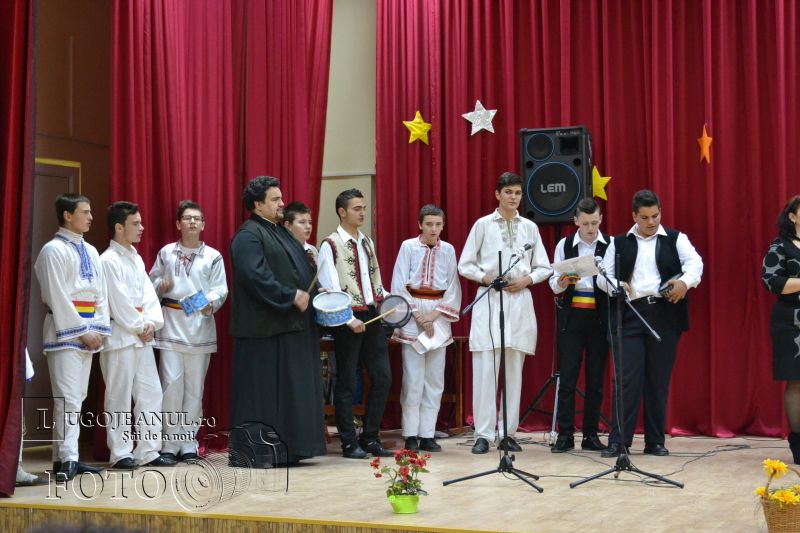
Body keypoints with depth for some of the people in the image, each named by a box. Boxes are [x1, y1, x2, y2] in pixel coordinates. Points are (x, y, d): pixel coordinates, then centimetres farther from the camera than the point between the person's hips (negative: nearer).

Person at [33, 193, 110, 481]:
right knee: (67, 398, -11)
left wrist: (99, 329, 3)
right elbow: (57, 297, -12)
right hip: (64, 332, -8)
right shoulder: (53, 250, -7)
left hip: (88, 331, 8)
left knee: (77, 397, 9)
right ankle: (66, 459, -12)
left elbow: (100, 293, 15)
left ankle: (65, 457, 14)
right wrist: (82, 331, -13)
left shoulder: (91, 251, 15)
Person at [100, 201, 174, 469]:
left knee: (151, 394, 7)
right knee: (119, 397, -2)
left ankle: (148, 451, 13)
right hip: (119, 337, -8)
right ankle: (120, 454, 4)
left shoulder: (136, 258, 14)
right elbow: (119, 302, -14)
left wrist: (151, 323, -5)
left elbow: (148, 295, 10)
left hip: (142, 336, 8)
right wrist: (139, 327, -8)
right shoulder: (109, 261, -10)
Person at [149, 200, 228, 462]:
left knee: (194, 386, 3)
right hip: (171, 324, 0)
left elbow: (221, 289, 2)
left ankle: (188, 441, 11)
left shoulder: (213, 256, 6)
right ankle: (170, 442, 1)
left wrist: (211, 303, -18)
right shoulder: (166, 253, 9)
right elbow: (152, 280, 15)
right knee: (171, 383, -6)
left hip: (200, 325, 0)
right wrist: (160, 286, -6)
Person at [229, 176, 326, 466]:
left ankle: (286, 449, 17)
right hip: (264, 327, -9)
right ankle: (254, 451, 2)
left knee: (290, 388, 11)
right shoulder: (248, 235, -10)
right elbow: (255, 275, -23)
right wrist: (291, 296, -21)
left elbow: (300, 270, 25)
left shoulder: (281, 233, 19)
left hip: (291, 325, 10)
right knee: (262, 388, -5)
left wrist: (313, 294, 6)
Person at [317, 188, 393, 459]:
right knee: (346, 383, 1)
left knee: (382, 378, 5)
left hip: (372, 316, 7)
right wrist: (350, 320, -18)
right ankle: (349, 442, 9)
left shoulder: (367, 242, 16)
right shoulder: (330, 245, -7)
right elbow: (330, 289, -13)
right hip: (348, 319, -7)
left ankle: (370, 438, 15)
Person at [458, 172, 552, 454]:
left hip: (520, 301, 3)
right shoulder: (483, 225, 4)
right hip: (490, 299, -2)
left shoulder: (530, 227, 10)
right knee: (485, 369, -7)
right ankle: (483, 434, -3)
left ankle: (507, 433, 11)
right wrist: (486, 277, -12)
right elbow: (465, 265, 4)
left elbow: (544, 268, 12)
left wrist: (526, 279, -6)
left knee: (514, 370, 4)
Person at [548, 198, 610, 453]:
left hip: (600, 315, 0)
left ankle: (591, 434, 12)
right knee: (567, 375, -2)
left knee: (596, 377, 4)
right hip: (571, 315, 0)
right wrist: (561, 283, -19)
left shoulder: (611, 245, 0)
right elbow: (553, 284, 3)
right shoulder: (564, 245, 5)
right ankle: (565, 434, 3)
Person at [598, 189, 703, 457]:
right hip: (629, 315, 0)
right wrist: (617, 286, -15)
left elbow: (695, 262, -6)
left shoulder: (676, 239, 9)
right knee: (626, 379, -5)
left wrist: (685, 282, -28)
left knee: (659, 380, 5)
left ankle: (656, 441, 12)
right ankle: (618, 441, -2)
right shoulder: (619, 243, 13)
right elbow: (603, 275, 8)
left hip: (665, 315, 0)